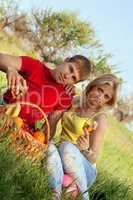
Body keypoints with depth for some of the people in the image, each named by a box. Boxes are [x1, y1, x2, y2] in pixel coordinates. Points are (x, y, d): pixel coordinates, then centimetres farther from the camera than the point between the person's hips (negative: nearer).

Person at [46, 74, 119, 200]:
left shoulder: (100, 119, -10)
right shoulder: (72, 103, 2)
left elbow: (94, 158, -10)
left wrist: (86, 149, -33)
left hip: (84, 168, -3)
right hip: (60, 163, 4)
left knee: (67, 146, -33)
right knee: (50, 146, -29)